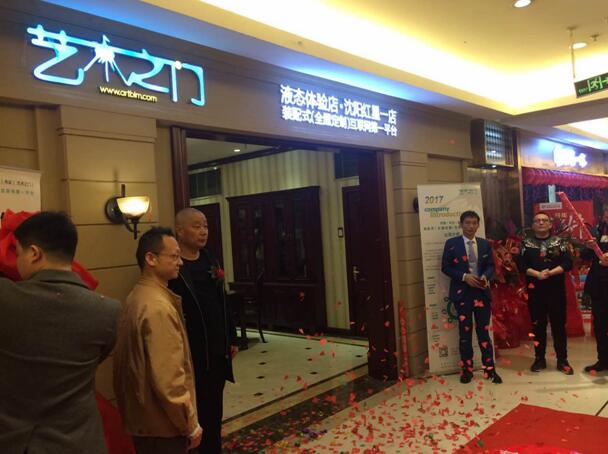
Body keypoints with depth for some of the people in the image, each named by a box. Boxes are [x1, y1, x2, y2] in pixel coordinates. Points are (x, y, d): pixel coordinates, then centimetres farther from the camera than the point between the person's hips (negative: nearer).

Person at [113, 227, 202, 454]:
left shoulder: (137, 296, 6)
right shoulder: (159, 307, -24)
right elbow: (168, 378, -26)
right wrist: (190, 425, -15)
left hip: (142, 416, 9)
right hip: (161, 423, -9)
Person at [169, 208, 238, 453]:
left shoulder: (210, 260, 9)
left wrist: (231, 338, 14)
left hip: (217, 351, 7)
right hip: (191, 355, -7)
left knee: (214, 411, 17)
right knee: (195, 412, 6)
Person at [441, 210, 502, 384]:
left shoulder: (485, 244, 8)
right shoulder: (451, 244, -2)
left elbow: (491, 265, 9)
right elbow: (445, 267, -4)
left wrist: (485, 276, -13)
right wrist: (464, 276, -17)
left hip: (482, 292, 2)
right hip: (462, 293, -2)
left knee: (484, 331, 7)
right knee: (465, 333, 7)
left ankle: (489, 369, 15)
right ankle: (466, 370, 18)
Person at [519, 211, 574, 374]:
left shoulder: (559, 242, 6)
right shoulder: (526, 243, 7)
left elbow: (568, 263, -4)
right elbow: (521, 265, -2)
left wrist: (551, 272, -18)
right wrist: (537, 274, -18)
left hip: (556, 289, 0)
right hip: (535, 289, 0)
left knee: (559, 324, 3)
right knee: (538, 325, 7)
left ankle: (562, 360, 12)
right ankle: (539, 359, 17)